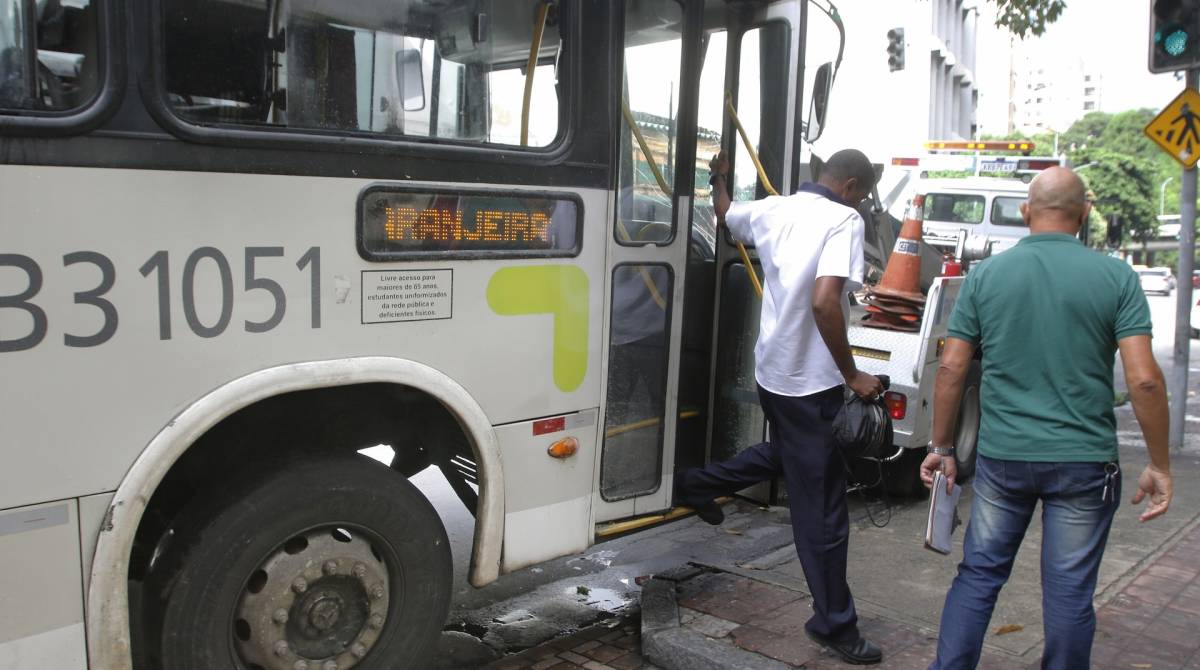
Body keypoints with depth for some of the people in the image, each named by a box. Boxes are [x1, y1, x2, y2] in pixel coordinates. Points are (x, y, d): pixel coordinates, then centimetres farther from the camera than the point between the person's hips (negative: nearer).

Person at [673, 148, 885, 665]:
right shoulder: (844, 219, -14)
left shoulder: (774, 209, 6)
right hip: (812, 380, -8)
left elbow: (723, 213, 28)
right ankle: (834, 624, 16)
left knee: (786, 454, 36)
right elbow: (824, 301, -27)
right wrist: (852, 375, -19)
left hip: (770, 370, 8)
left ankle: (698, 484, 42)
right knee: (822, 509, 3)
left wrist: (719, 178, 48)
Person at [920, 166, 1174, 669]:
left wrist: (941, 448, 8)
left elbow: (950, 370, -1)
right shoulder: (1116, 278, -4)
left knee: (977, 576, 13)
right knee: (1069, 592, 11)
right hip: (1083, 462, -1)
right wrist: (1159, 465, 1)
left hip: (1001, 457, 1)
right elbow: (1143, 380, -9)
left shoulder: (985, 275, -1)